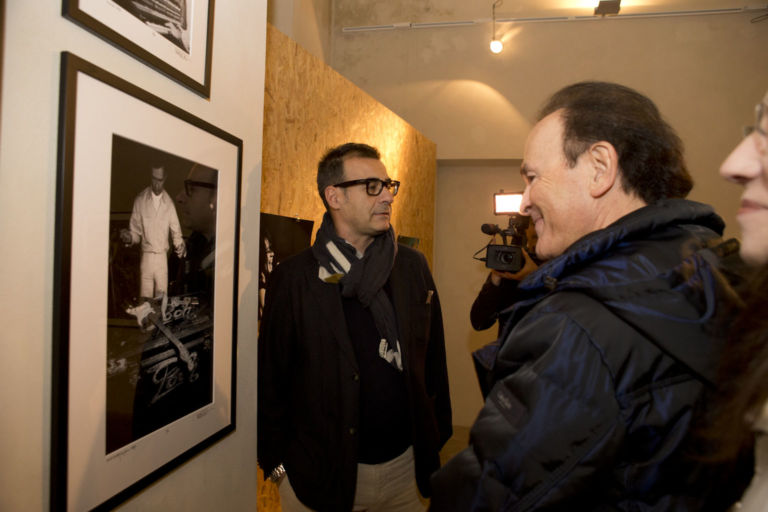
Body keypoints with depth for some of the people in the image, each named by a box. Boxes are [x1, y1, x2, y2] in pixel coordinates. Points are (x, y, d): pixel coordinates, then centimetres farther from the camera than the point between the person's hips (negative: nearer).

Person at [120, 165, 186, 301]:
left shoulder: (169, 203, 4)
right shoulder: (140, 200, -1)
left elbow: (176, 231, 10)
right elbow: (135, 230, 4)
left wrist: (180, 245, -8)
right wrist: (129, 237, -17)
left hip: (163, 257, 1)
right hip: (146, 256, -1)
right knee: (145, 299, -1)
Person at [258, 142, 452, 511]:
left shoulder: (413, 266, 1)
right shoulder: (294, 277, -9)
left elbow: (433, 361, 4)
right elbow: (271, 379, -5)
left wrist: (437, 437, 4)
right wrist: (277, 465, -5)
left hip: (405, 467, 3)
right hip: (320, 476, -2)